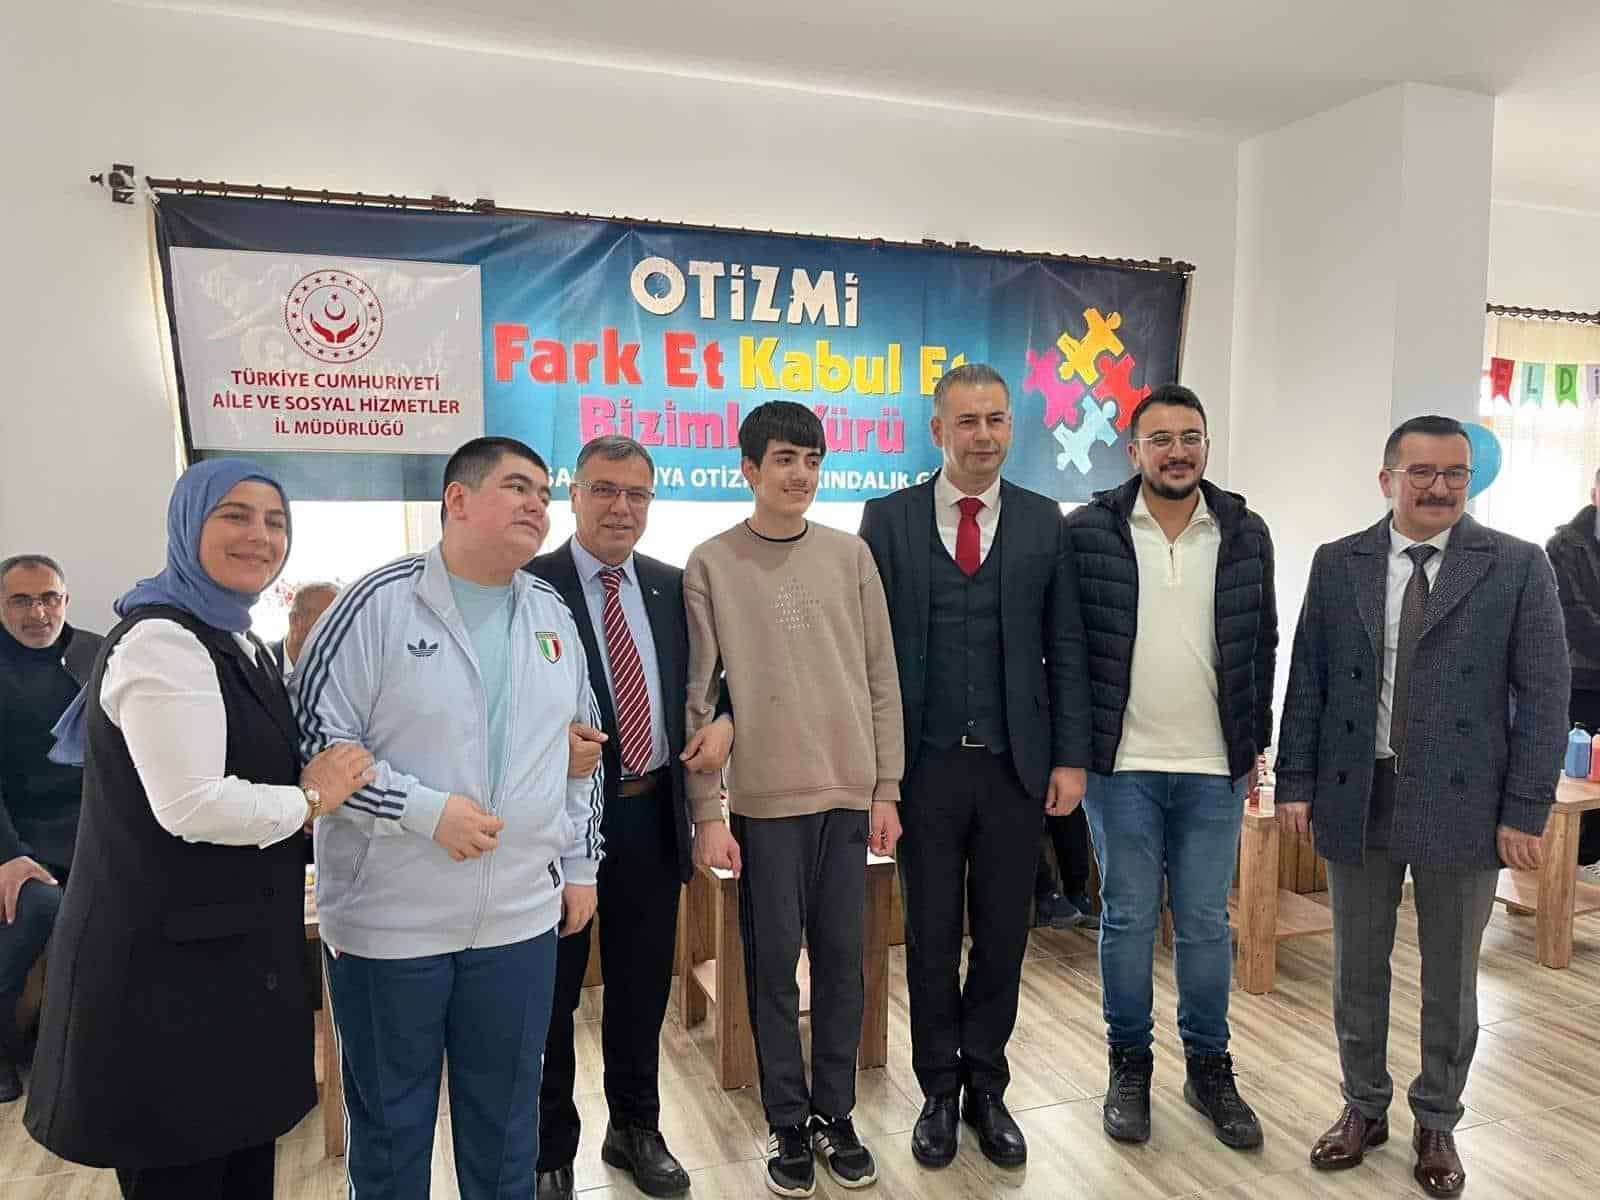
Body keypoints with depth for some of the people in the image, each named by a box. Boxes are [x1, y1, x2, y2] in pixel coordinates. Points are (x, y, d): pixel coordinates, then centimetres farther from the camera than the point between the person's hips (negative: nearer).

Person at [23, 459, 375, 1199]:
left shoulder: (236, 643, 14)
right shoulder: (162, 641, -18)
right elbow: (191, 806, -26)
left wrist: (317, 784, 7)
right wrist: (311, 800, -14)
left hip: (231, 944, 10)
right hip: (168, 956, -10)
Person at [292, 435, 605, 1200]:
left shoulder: (553, 615, 5)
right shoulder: (378, 604, -12)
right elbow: (312, 737, -13)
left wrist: (580, 864, 10)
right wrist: (426, 811, -20)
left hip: (519, 919, 4)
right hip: (389, 922, -4)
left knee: (506, 1120, 18)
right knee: (388, 1122, 15)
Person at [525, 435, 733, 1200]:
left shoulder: (672, 586, 7)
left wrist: (724, 721, -6)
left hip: (652, 813, 4)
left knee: (643, 985, 18)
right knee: (550, 991, 11)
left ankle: (635, 1129, 38)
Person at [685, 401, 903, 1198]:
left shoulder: (849, 555, 5)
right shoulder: (711, 566, -2)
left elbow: (881, 682, 7)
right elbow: (698, 698, -3)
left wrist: (886, 788, 5)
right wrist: (707, 813, -6)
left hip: (848, 794, 3)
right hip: (764, 800, -2)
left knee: (841, 961, 11)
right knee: (773, 966, 7)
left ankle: (835, 1116, 27)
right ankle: (789, 1125, 24)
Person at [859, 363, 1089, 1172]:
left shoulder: (1044, 522, 4)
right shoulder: (888, 517, 0)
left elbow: (1065, 649, 4)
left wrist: (1070, 757, -1)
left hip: (1016, 764, 1)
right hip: (924, 763, -1)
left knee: (1002, 934, 12)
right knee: (930, 936, 11)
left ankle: (985, 1088, 30)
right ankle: (939, 1090, 29)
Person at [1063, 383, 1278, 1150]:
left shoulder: (1245, 534, 4)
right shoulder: (1088, 531, -5)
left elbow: (1261, 645, 10)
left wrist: (1255, 742, 9)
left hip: (1215, 769, 2)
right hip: (1121, 765, -2)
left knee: (1206, 922, 12)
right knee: (1128, 918, 9)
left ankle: (1209, 1066, 29)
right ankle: (1129, 1064, 25)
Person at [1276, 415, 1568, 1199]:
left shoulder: (1518, 566, -3)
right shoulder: (1337, 564, 3)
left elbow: (1544, 696, -4)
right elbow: (1307, 684, 3)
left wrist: (1524, 811, -9)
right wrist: (1296, 782, -1)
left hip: (1461, 804, -1)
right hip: (1355, 799, 2)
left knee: (1450, 980, 14)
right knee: (1357, 969, 14)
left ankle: (1435, 1123, 33)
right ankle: (1364, 1108, 33)